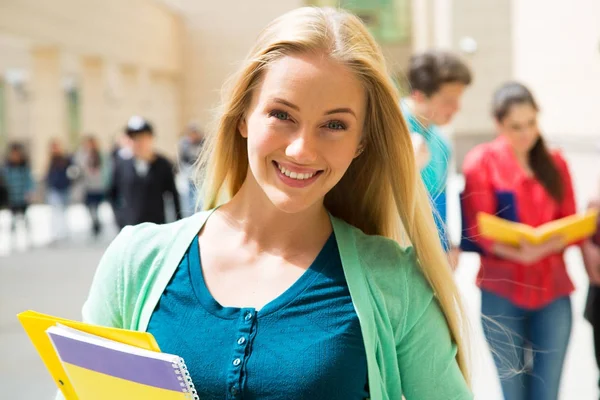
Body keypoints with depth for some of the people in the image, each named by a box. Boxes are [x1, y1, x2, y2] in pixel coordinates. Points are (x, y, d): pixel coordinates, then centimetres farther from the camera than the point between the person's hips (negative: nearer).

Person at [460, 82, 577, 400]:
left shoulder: (554, 163, 10)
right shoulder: (482, 161, 1)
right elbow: (480, 231, -6)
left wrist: (544, 246, -16)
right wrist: (518, 253, -25)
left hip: (552, 290, 2)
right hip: (502, 292, -2)